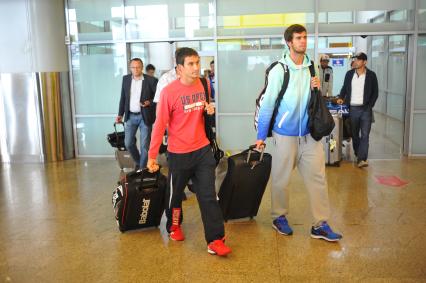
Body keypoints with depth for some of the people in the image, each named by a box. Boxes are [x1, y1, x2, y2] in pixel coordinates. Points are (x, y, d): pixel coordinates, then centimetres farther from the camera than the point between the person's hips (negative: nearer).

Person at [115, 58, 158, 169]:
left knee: (144, 145, 1)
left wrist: (150, 103, -22)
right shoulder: (126, 79, 4)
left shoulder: (151, 80, -9)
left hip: (145, 116, -4)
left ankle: (142, 168, 17)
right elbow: (123, 98, 10)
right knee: (128, 143, 8)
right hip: (130, 116, 4)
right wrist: (120, 114, 8)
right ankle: (138, 162, 33)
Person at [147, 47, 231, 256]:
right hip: (179, 153, -3)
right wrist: (152, 155, -10)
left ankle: (215, 240, 4)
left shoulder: (203, 84, 1)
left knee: (208, 196, -1)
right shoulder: (169, 92, -15)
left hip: (203, 150, 3)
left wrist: (210, 110, -5)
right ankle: (174, 226, 42)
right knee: (175, 193, 16)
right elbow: (160, 125, -11)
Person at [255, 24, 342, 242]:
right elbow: (267, 103, -10)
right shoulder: (279, 70, -11)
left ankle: (320, 224, 15)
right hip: (285, 134, -5)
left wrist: (316, 89, -5)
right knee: (281, 179, 8)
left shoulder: (311, 67, 7)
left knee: (318, 177, 5)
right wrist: (261, 136, -9)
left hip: (309, 134, 5)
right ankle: (279, 217, 28)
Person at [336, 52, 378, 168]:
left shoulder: (371, 75, -1)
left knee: (365, 134, -9)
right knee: (354, 134, 10)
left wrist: (370, 106, -7)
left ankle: (361, 159, -11)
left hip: (366, 109, -3)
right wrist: (341, 98, -3)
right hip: (353, 108, 3)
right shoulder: (349, 74, 7)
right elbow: (344, 88, 15)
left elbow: (375, 92, 2)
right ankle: (358, 154, 25)